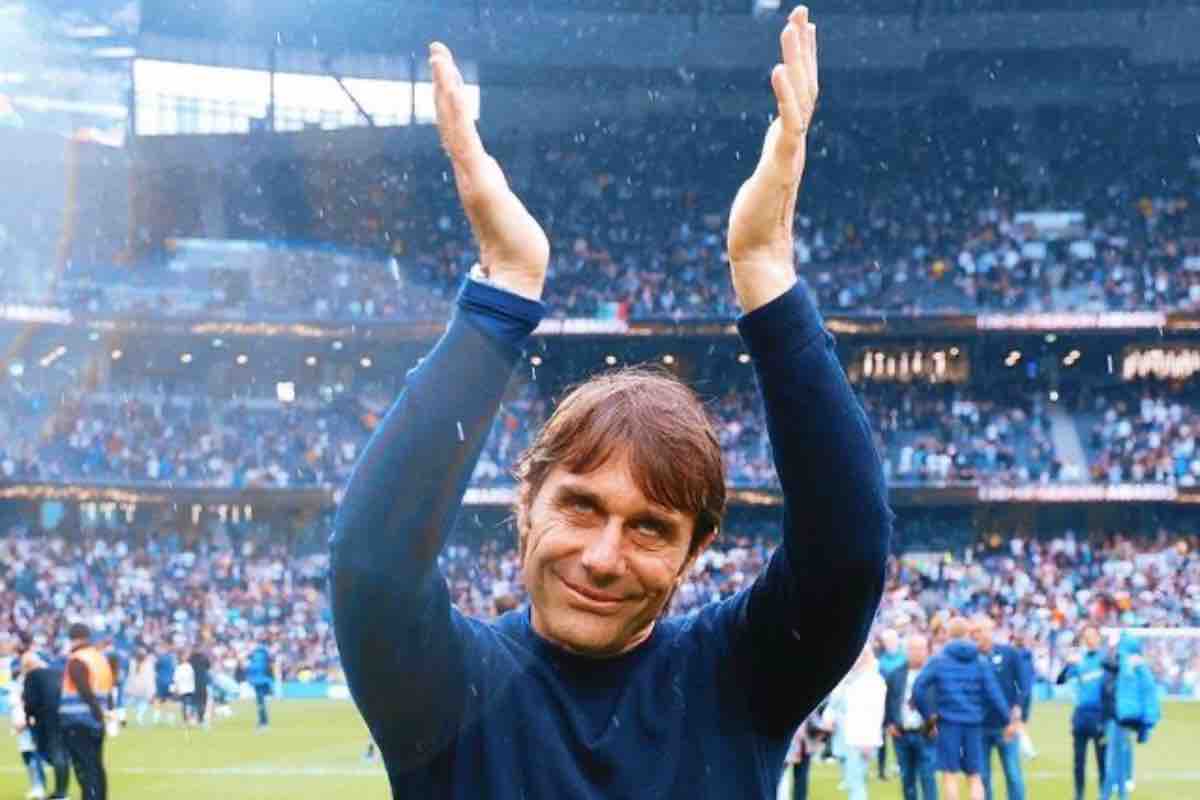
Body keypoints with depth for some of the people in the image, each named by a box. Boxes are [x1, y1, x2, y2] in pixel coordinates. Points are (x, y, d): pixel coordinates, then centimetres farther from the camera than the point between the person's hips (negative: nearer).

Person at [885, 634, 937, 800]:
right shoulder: (896, 674, 10)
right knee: (907, 778, 11)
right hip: (901, 734, 5)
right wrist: (888, 724, 5)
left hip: (925, 735, -5)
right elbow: (887, 700, 14)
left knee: (927, 777, -6)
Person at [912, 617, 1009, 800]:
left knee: (950, 775, 2)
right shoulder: (980, 662, 4)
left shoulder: (939, 661, -1)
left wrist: (928, 714, 4)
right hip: (974, 723, 2)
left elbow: (918, 689, -8)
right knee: (974, 776, 9)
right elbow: (994, 693, -3)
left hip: (949, 723, -2)